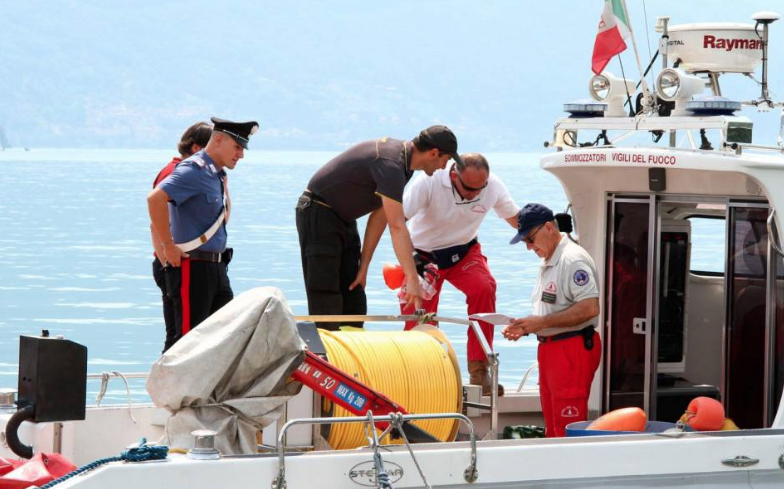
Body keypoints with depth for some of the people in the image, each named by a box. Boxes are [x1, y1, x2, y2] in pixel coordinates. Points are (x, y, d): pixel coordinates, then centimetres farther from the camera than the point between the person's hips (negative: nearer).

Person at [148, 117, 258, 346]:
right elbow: (156, 198, -28)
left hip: (215, 267, 10)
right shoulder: (194, 170, -14)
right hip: (192, 268, -10)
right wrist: (169, 247, -23)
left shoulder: (216, 174, 16)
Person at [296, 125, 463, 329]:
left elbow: (380, 215, 5)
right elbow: (397, 227, -34)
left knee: (354, 303, 5)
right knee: (326, 303, -14)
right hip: (318, 215, -10)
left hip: (343, 219, 10)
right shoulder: (390, 165, -28)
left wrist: (364, 266, 3)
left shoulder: (402, 159, 3)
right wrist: (412, 279, -37)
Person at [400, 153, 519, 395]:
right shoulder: (429, 183, -28)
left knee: (484, 288, -28)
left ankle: (479, 372, -23)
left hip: (464, 251, 2)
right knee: (417, 321, -10)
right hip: (423, 254, -2)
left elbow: (514, 216, 4)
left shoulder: (494, 186, -15)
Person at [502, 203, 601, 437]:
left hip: (572, 348, -10)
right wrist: (525, 327, 8)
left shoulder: (573, 259, -14)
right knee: (553, 429, 12)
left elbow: (589, 308, -23)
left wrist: (542, 322, -20)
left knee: (568, 430, -11)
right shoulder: (547, 263, 18)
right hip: (549, 347, 10)